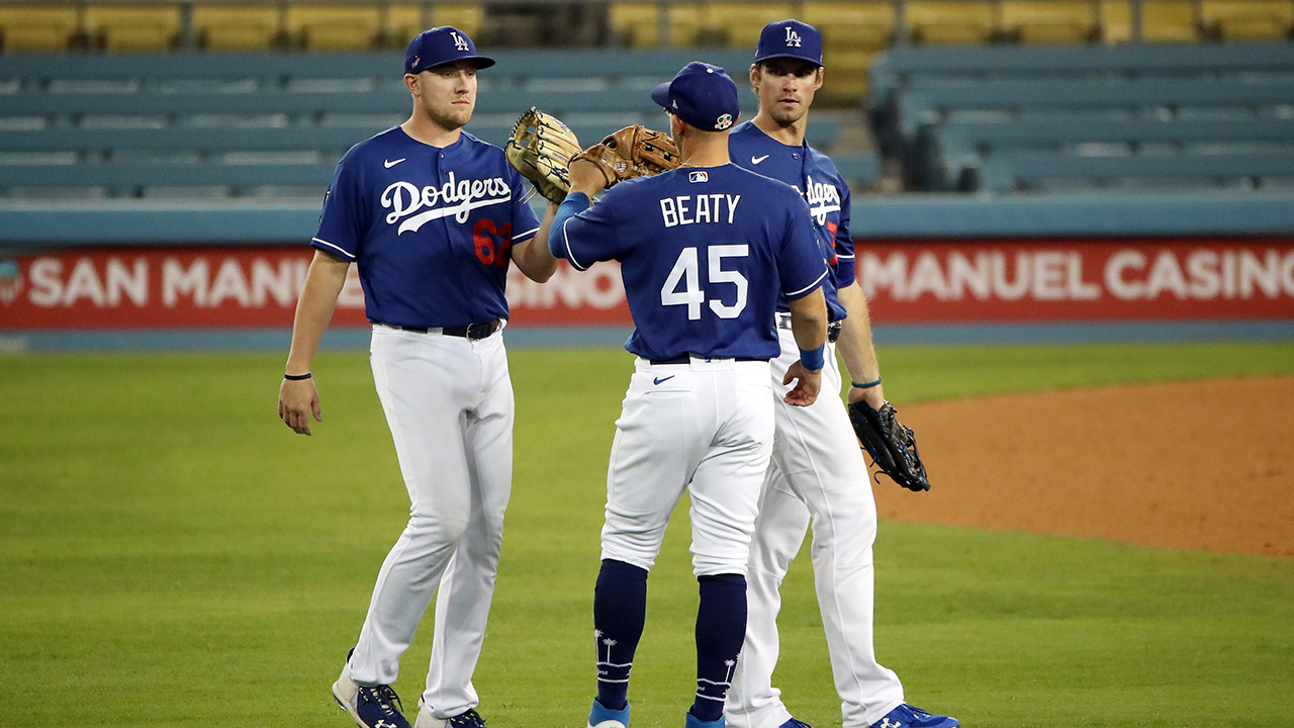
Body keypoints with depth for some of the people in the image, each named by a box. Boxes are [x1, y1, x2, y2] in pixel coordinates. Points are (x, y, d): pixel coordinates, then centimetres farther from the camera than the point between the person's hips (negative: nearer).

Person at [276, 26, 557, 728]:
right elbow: (328, 269, -2)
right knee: (444, 517, -15)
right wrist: (297, 372, -6)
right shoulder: (369, 165, -3)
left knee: (485, 527, 4)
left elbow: (538, 266, 5)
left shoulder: (495, 166, 11)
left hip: (487, 354, 6)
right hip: (414, 355, -6)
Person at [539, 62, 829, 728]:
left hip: (664, 387, -1)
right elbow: (811, 307, 1)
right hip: (746, 388, 1)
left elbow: (558, 242, 14)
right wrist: (811, 365, 21)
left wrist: (580, 190, 34)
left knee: (627, 546, 11)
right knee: (724, 558, 4)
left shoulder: (632, 205, -5)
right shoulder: (778, 204, -3)